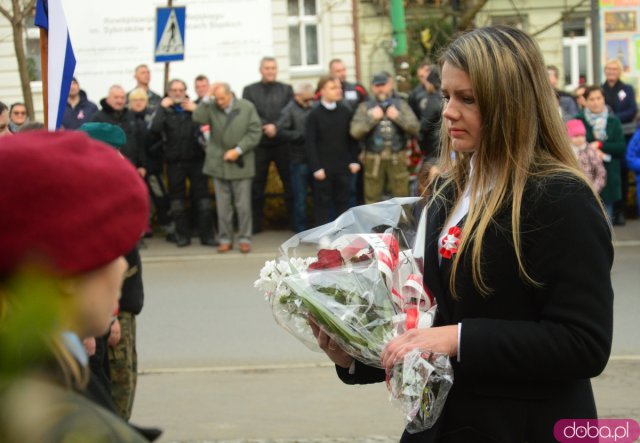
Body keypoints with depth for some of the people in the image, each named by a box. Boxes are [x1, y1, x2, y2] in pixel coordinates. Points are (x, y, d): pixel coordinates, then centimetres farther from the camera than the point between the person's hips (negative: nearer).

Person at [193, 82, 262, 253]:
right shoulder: (211, 107, -1)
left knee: (243, 205, 3)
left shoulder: (247, 107, -3)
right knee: (223, 205, 7)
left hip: (241, 164, -1)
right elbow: (198, 118, -19)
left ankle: (244, 239, 12)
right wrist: (208, 97, -20)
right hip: (218, 163, 1)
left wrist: (238, 150, -12)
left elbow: (255, 132, -5)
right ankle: (225, 239, 15)